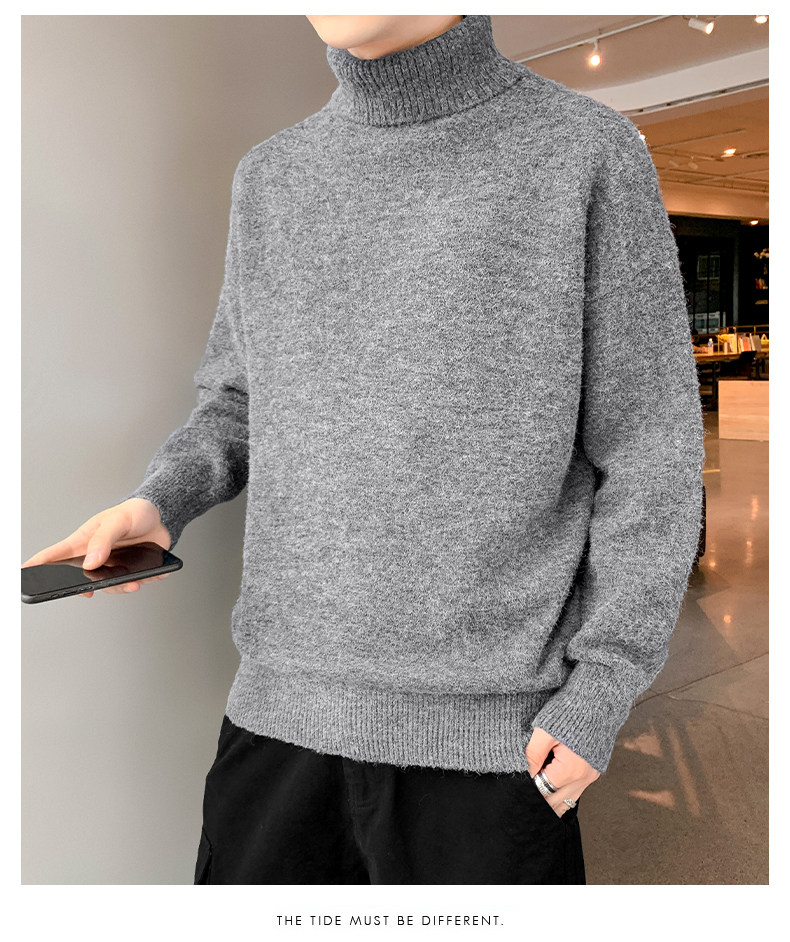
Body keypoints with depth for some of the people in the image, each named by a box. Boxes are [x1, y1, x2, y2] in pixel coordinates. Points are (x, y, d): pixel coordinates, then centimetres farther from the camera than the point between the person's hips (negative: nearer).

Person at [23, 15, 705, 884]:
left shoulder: (589, 155, -4)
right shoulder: (271, 178, 9)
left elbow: (648, 453, -3)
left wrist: (599, 694, -6)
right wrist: (160, 501, -3)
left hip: (489, 722, -3)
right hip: (283, 700, 4)